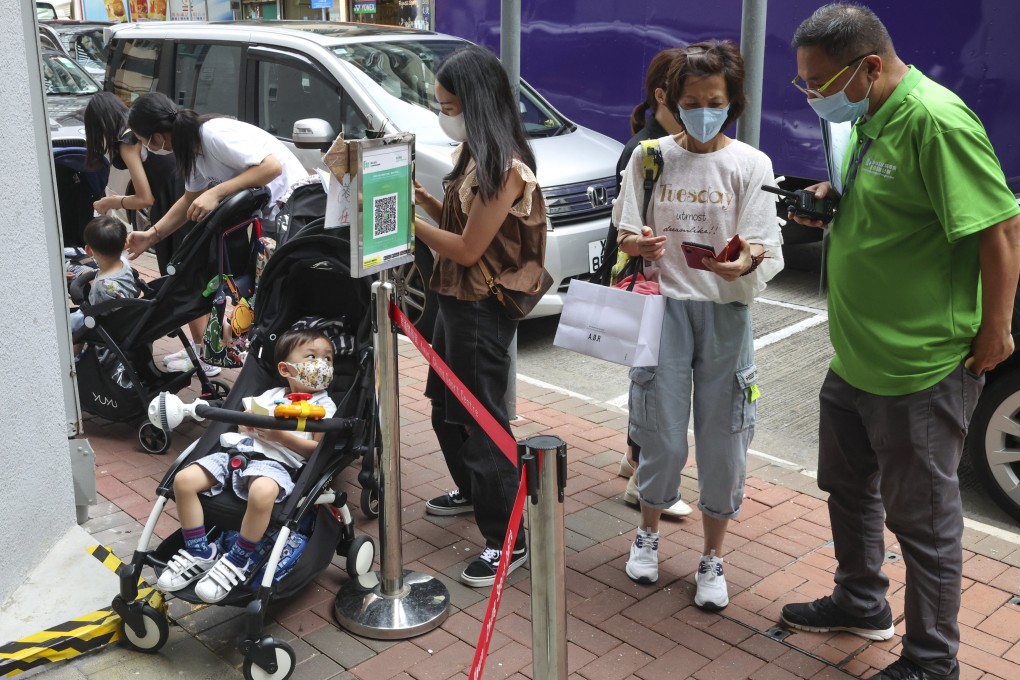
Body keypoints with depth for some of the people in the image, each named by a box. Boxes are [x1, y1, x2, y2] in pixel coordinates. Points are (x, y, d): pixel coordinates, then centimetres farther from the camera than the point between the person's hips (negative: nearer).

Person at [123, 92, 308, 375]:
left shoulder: (215, 134, -25)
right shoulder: (193, 147, 5)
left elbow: (272, 166, -33)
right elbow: (191, 200, 19)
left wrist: (215, 194, -32)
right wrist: (152, 234, 13)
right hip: (261, 214, 10)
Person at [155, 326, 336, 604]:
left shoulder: (323, 405, 9)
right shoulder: (271, 395, 25)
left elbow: (317, 448, -1)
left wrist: (280, 435, -10)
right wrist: (248, 421, 5)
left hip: (276, 461, -6)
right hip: (235, 452, 6)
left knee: (262, 493, -40)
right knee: (184, 480, -13)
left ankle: (236, 562, -20)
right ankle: (200, 553, 1)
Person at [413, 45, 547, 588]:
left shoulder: (505, 169, -21)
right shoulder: (470, 155, 8)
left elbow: (468, 249, -22)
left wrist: (408, 221, -15)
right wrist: (422, 198, -4)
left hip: (482, 310, -10)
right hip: (454, 300, 10)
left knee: (481, 420, -4)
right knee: (445, 405, 22)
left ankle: (507, 541, 6)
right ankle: (471, 490, 43)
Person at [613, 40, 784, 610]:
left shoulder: (751, 164, -1)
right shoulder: (651, 157, 3)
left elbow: (770, 252, -7)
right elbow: (626, 236, 3)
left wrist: (746, 262, -30)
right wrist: (639, 245, -21)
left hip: (726, 311, 0)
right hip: (664, 305, 0)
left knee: (723, 441, 3)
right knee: (663, 438, 3)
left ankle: (713, 558, 22)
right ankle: (649, 532, 31)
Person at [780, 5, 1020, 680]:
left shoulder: (935, 121, -23)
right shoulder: (869, 117, 7)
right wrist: (830, 204, 1)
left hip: (922, 367, -10)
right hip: (854, 358, 10)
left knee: (922, 516, 5)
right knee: (848, 488, 24)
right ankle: (861, 604, 45)